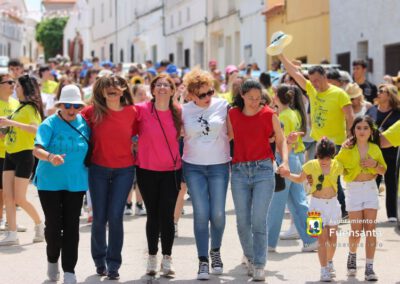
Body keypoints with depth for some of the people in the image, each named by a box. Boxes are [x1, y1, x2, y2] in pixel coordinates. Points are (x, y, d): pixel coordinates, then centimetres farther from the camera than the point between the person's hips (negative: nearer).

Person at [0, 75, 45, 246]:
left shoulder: (30, 108, -11)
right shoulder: (19, 107, 13)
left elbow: (36, 129, -29)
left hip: (24, 155, -8)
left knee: (19, 198, -5)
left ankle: (39, 225, 16)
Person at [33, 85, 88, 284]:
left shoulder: (84, 123, 2)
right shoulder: (49, 124, -9)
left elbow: (91, 148, 14)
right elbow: (37, 149, -22)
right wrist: (50, 157, -42)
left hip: (75, 183, 3)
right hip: (50, 183, -3)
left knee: (71, 226, 1)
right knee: (53, 225, 1)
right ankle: (52, 260, 28)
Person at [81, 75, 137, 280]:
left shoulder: (132, 112, -2)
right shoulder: (93, 112, -5)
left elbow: (137, 136, 11)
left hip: (124, 170, 0)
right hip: (98, 169, 0)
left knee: (115, 217, -7)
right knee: (99, 217, 5)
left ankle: (113, 264, 4)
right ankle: (99, 259, 25)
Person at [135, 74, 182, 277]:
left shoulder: (178, 113, 1)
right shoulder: (142, 110, -6)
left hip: (171, 171, 1)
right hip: (147, 170, -1)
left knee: (167, 215, -1)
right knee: (153, 215, 7)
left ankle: (167, 259, 9)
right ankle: (152, 258, 20)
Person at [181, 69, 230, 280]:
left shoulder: (222, 106, -3)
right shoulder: (184, 111, -1)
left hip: (219, 166, 0)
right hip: (193, 167, 0)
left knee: (218, 213, 0)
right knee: (201, 213, -5)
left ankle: (215, 251, 25)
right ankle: (203, 261, 2)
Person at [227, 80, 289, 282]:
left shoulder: (269, 115, 0)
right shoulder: (232, 114, 6)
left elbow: (281, 140, 6)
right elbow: (227, 136, 20)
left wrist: (285, 161, -8)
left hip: (263, 170, -3)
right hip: (239, 171, 3)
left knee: (259, 220, -10)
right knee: (242, 221, 5)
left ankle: (259, 265, -5)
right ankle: (250, 258, 26)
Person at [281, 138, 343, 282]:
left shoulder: (337, 166, -4)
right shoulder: (311, 165, -7)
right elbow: (300, 179, 9)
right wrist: (287, 175, -6)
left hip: (333, 203, 2)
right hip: (317, 204, -2)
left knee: (332, 236, 8)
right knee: (322, 237, -8)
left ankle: (329, 262, 31)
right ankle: (324, 269, -4)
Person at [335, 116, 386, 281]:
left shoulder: (375, 148, 5)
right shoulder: (347, 149, -2)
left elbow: (383, 170, 10)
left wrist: (375, 164, -10)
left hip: (370, 189, 2)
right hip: (354, 190, -2)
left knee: (370, 228, -5)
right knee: (356, 230, -2)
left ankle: (369, 267, -3)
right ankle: (352, 255, 29)